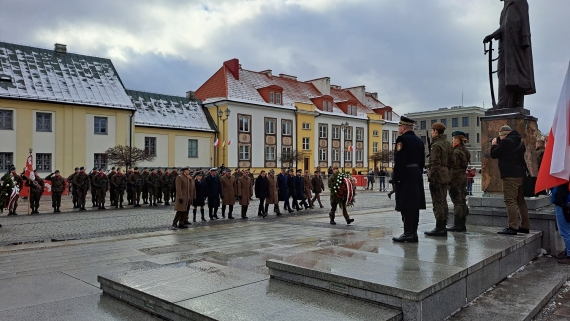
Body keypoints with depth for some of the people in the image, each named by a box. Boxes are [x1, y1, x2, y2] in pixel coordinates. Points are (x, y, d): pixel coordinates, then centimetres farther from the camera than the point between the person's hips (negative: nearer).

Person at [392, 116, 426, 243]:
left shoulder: (402, 140, -11)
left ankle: (408, 233, -5)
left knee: (406, 206, -6)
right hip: (417, 176, 9)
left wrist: (395, 178, -15)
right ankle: (413, 233, 15)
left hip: (405, 176, -9)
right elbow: (422, 161, 17)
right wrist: (418, 174, 21)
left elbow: (399, 161, -17)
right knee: (414, 205, 10)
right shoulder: (419, 141, 15)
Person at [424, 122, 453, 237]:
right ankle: (443, 227, 19)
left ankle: (439, 228, -3)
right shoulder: (449, 145, 14)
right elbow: (451, 162, 16)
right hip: (446, 176, 9)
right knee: (443, 202, 13)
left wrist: (431, 179, -17)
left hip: (437, 176, -9)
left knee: (438, 203, -6)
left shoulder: (436, 145, -13)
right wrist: (448, 175, 19)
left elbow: (435, 164, -19)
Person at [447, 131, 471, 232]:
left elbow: (454, 168, -18)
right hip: (464, 178, 9)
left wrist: (450, 182, -18)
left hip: (456, 179, -9)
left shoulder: (456, 152, -15)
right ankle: (462, 225, 16)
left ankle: (457, 225, -2)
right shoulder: (466, 151, 14)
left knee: (457, 202, -6)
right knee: (462, 202, 11)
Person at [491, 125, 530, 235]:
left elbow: (494, 155, -7)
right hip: (521, 175, 9)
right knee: (521, 201, 15)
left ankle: (513, 227, -13)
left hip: (510, 176, -9)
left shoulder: (506, 142, -11)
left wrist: (494, 145, 10)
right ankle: (525, 226, 20)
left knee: (510, 201, -9)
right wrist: (498, 144, 19)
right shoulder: (519, 142, 17)